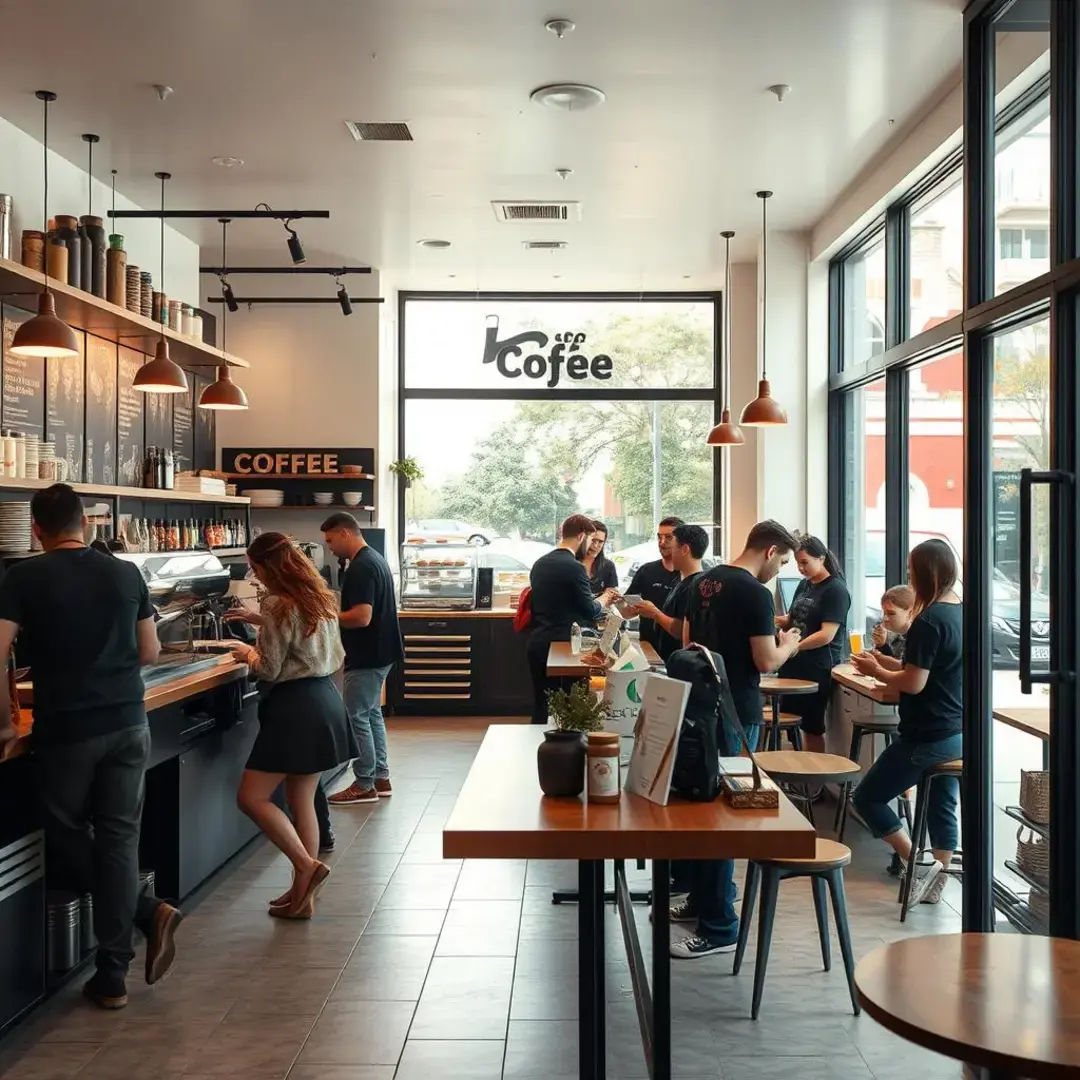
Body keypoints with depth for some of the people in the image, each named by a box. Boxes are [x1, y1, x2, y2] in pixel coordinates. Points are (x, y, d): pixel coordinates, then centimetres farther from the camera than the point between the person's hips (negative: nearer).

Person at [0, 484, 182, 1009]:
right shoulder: (127, 574, 5)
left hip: (65, 729, -3)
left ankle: (147, 910, 11)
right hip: (128, 724, 3)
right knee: (119, 838, 6)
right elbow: (149, 652, 12)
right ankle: (112, 976, 7)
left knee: (68, 839, 16)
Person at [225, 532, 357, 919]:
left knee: (251, 797, -1)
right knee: (302, 801, 13)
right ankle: (303, 895, 17)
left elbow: (269, 670, -11)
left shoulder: (280, 605, -15)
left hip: (296, 706, -9)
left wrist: (247, 653, 8)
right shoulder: (317, 596, 11)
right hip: (325, 699, 9)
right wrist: (258, 621, 27)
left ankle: (306, 866, -4)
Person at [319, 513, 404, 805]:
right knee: (371, 714, 16)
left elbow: (361, 617, -28)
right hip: (378, 652, 10)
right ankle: (381, 778, 22)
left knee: (356, 717, -2)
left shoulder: (361, 567, -21)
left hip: (367, 656, -10)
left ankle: (364, 785, 5)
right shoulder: (373, 559, 12)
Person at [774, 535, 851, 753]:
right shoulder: (804, 585, 12)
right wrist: (783, 621, 0)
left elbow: (827, 635, -19)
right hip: (794, 664, 8)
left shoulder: (836, 590, -12)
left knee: (812, 728, 2)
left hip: (818, 668, -8)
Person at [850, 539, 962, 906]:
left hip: (928, 737, -9)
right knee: (943, 807, 15)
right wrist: (887, 664, 14)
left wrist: (876, 670, -5)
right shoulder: (962, 613, 7)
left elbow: (914, 683, -21)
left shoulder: (928, 621, -20)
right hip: (958, 734, 9)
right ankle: (934, 884, 21)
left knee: (868, 796, 3)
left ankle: (919, 866, 1)